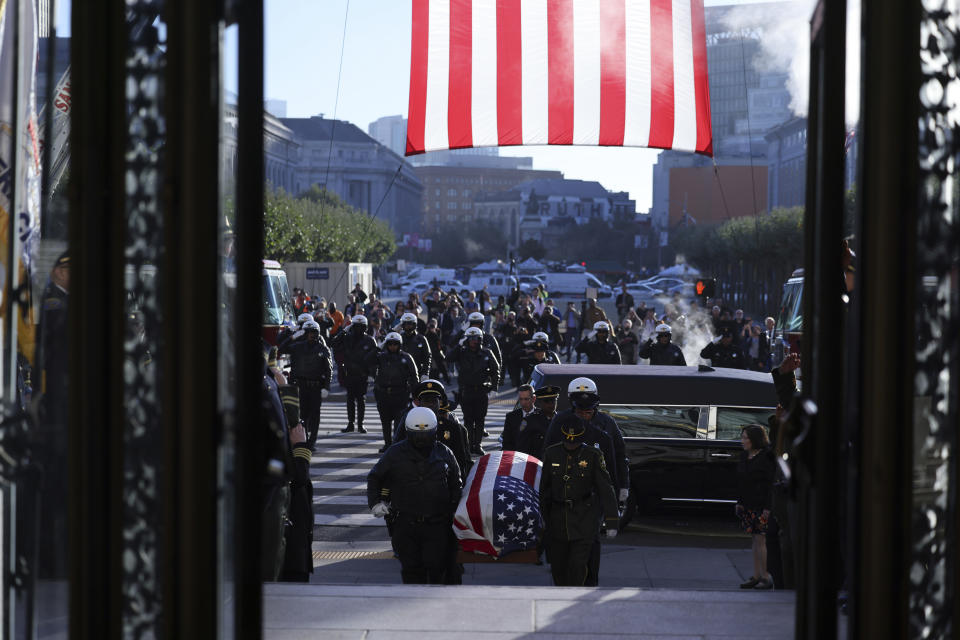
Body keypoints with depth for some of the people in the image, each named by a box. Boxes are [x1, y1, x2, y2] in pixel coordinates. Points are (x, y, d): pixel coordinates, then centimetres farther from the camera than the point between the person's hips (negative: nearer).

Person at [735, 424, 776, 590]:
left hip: (761, 506, -8)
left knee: (760, 540, -8)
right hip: (749, 505, 8)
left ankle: (766, 577, -3)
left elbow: (770, 484, -15)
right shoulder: (745, 457, 12)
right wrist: (740, 502, 16)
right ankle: (756, 576, 14)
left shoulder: (766, 458, -12)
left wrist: (768, 507, -19)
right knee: (755, 540, 10)